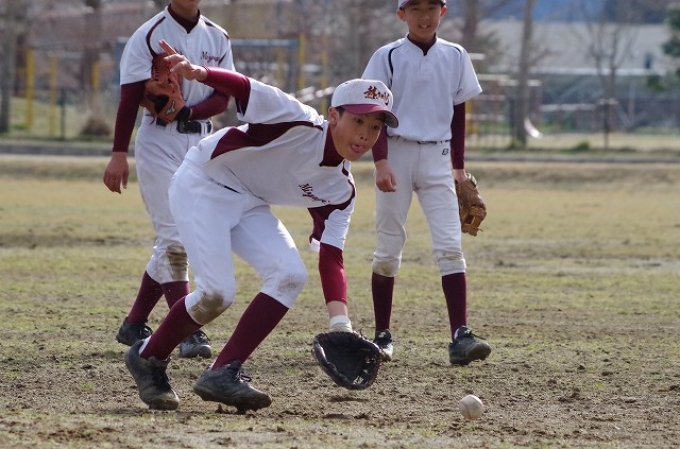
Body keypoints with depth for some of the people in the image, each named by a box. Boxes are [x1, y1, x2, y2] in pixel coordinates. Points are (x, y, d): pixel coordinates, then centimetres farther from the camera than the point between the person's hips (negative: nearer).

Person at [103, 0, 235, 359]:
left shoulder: (218, 39, 9)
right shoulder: (149, 37, -5)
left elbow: (223, 98, 3)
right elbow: (130, 99, -10)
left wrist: (187, 111, -17)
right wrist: (119, 154, -17)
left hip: (201, 142, 5)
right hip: (159, 142, -5)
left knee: (173, 240, 7)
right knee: (175, 237, -11)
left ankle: (133, 325, 18)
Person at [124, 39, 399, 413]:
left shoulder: (340, 189, -4)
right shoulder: (299, 123, -24)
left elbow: (331, 257, -7)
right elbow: (243, 88, -33)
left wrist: (339, 322, -22)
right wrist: (199, 73, -55)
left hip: (249, 205, 7)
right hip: (202, 185, -7)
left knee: (289, 275, -13)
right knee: (217, 291, -19)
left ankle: (223, 373, -8)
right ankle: (147, 357, 6)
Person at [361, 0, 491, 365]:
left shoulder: (455, 57, 8)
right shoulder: (388, 57, -2)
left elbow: (458, 113, 13)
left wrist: (459, 167, 11)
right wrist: (381, 161, -17)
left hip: (437, 157, 2)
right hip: (397, 153, -2)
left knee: (450, 246, -9)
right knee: (388, 248, 3)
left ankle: (460, 335, -16)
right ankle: (382, 335, 13)